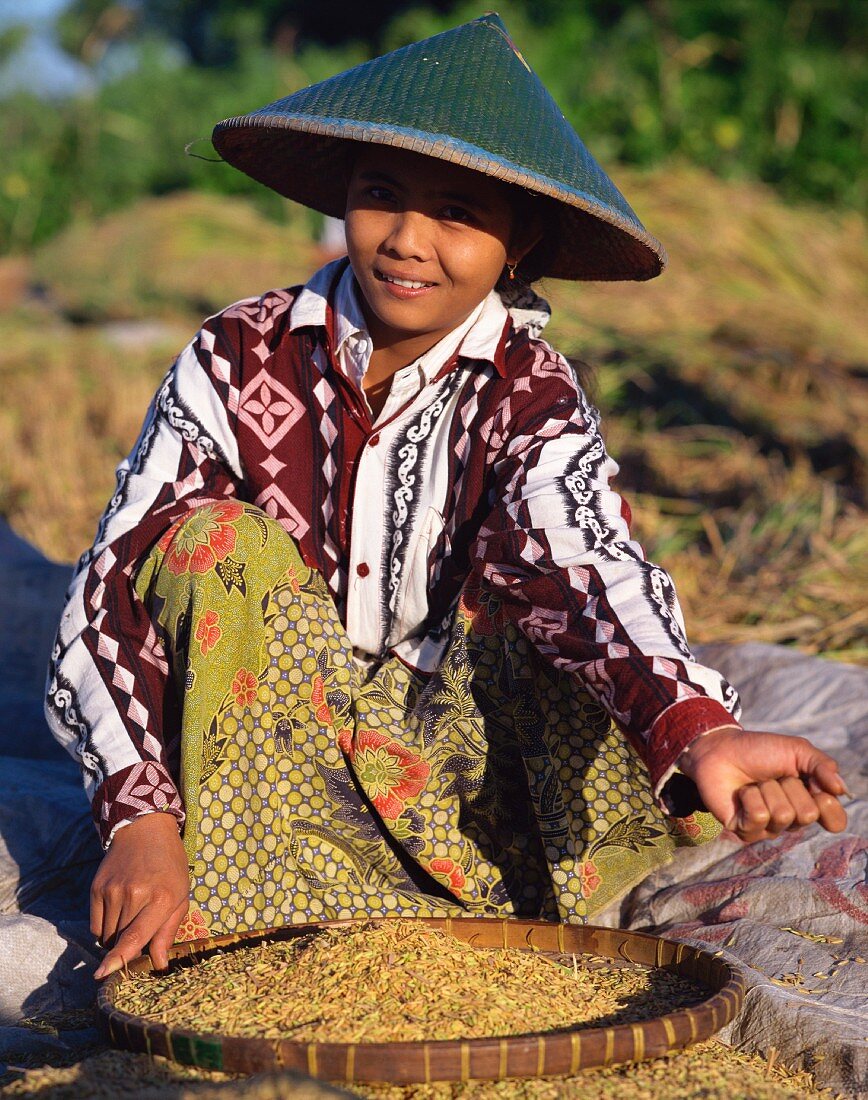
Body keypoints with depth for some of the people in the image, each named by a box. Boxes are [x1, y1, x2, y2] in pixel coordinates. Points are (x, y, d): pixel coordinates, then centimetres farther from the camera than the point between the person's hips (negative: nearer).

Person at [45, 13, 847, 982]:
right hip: (260, 748, 1)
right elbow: (111, 588, -20)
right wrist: (141, 818, -35)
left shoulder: (531, 401, -11)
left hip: (444, 738, 0)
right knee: (214, 543, -27)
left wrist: (700, 732, -54)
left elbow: (586, 563, -32)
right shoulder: (239, 360, -12)